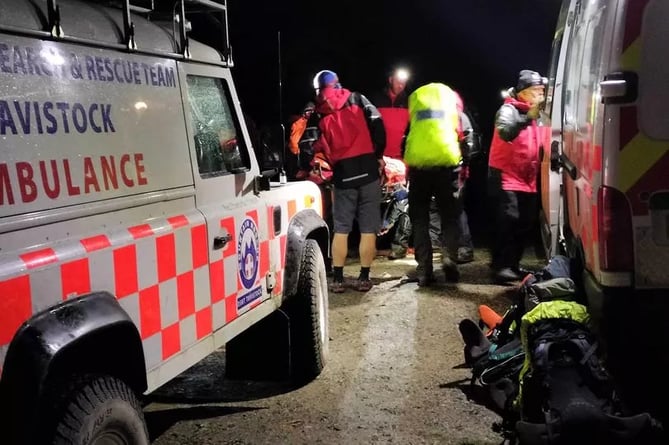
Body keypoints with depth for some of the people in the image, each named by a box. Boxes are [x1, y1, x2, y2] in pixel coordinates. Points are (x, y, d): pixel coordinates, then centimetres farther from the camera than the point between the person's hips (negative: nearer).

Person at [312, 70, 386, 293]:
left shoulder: (318, 113, 7)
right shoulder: (357, 100, 5)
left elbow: (318, 147, 3)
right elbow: (377, 124, -4)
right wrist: (378, 154, 5)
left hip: (342, 174, 1)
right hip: (368, 170, -1)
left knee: (341, 229, 8)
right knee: (368, 229, 5)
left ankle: (337, 278, 7)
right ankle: (364, 278, 7)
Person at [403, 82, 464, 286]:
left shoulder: (415, 96, 19)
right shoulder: (450, 94, 19)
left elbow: (409, 128, 14)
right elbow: (457, 126, 16)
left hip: (418, 162, 0)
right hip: (446, 160, 0)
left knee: (420, 218, 7)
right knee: (449, 215, 11)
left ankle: (424, 269, -1)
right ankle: (448, 255, -13)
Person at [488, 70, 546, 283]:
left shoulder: (534, 114, 19)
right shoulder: (509, 110, -8)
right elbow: (505, 133, -30)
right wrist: (528, 117, -40)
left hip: (528, 179, 9)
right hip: (506, 176, -9)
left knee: (526, 222, 7)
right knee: (509, 219, -18)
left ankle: (513, 263, 17)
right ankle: (501, 265, -15)